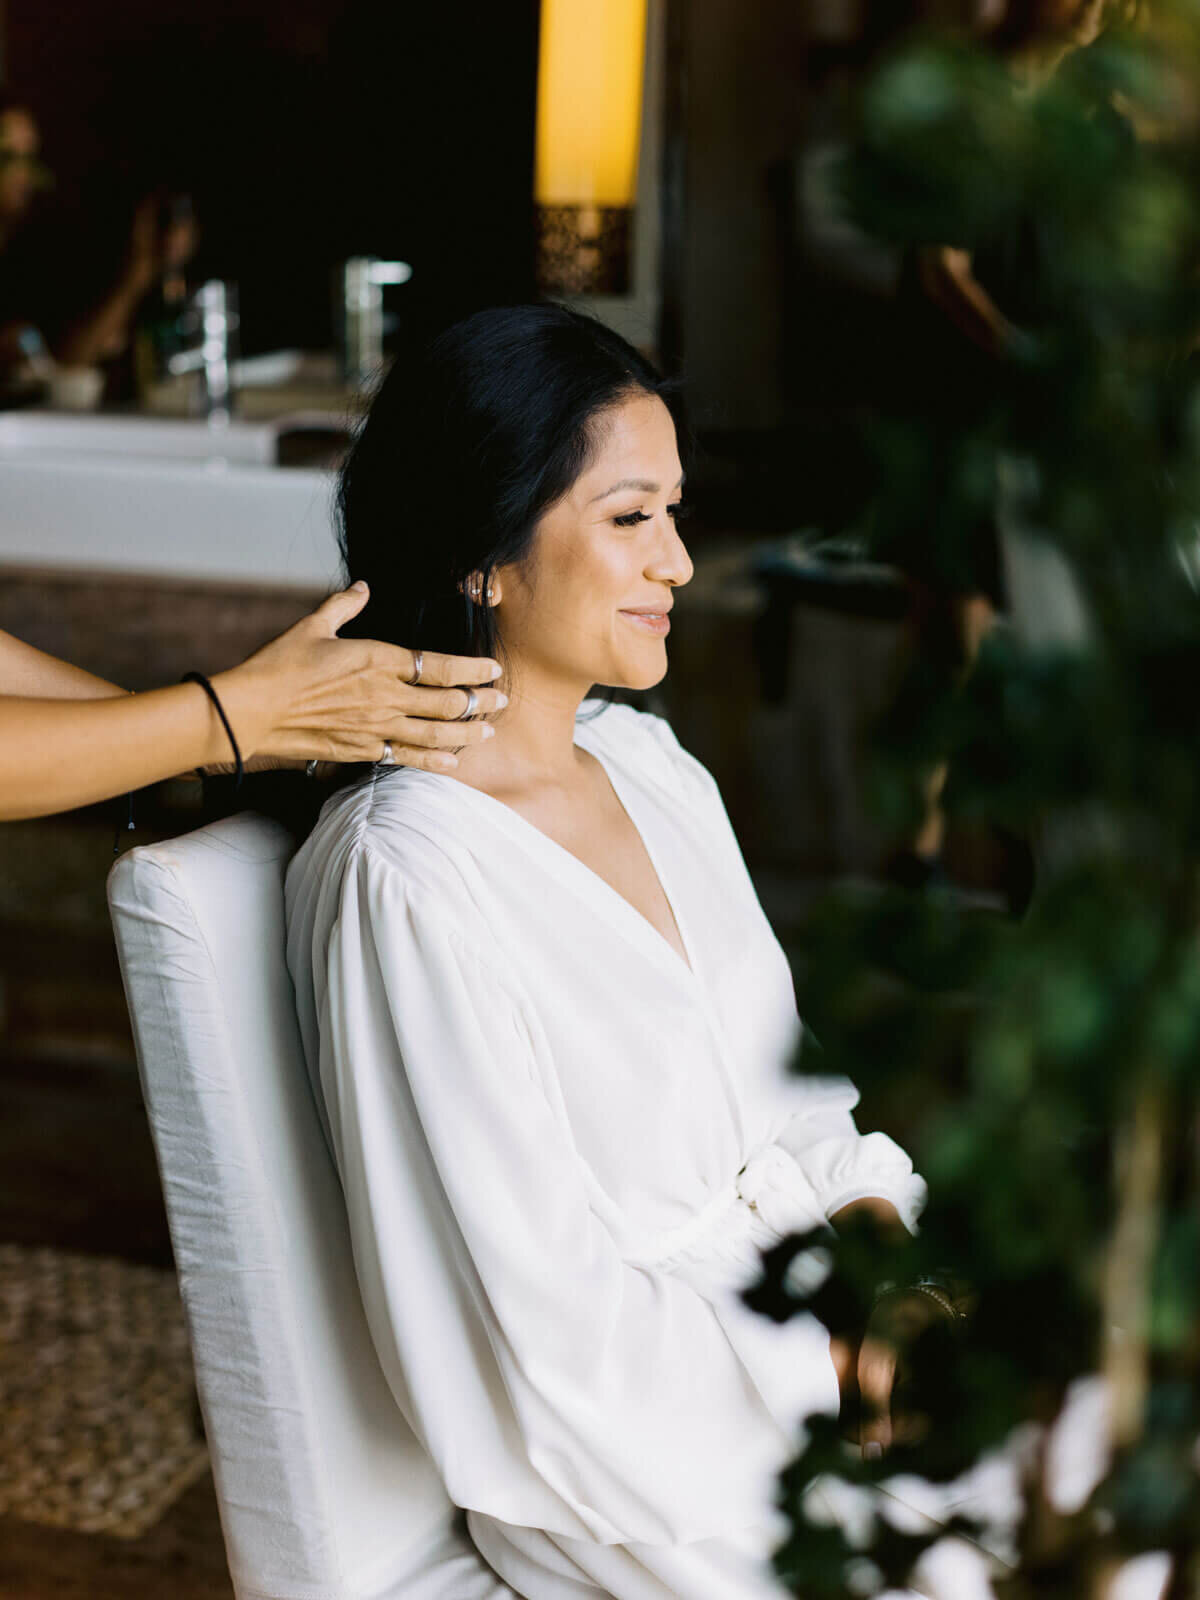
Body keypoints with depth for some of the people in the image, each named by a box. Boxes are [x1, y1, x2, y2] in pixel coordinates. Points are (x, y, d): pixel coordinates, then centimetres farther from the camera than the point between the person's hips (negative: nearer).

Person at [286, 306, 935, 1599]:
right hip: (617, 1433, -7)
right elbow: (548, 1317, -19)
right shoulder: (409, 874, -19)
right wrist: (840, 1362, -14)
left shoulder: (647, 763, 7)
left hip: (800, 1296, 7)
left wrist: (871, 1229, -6)